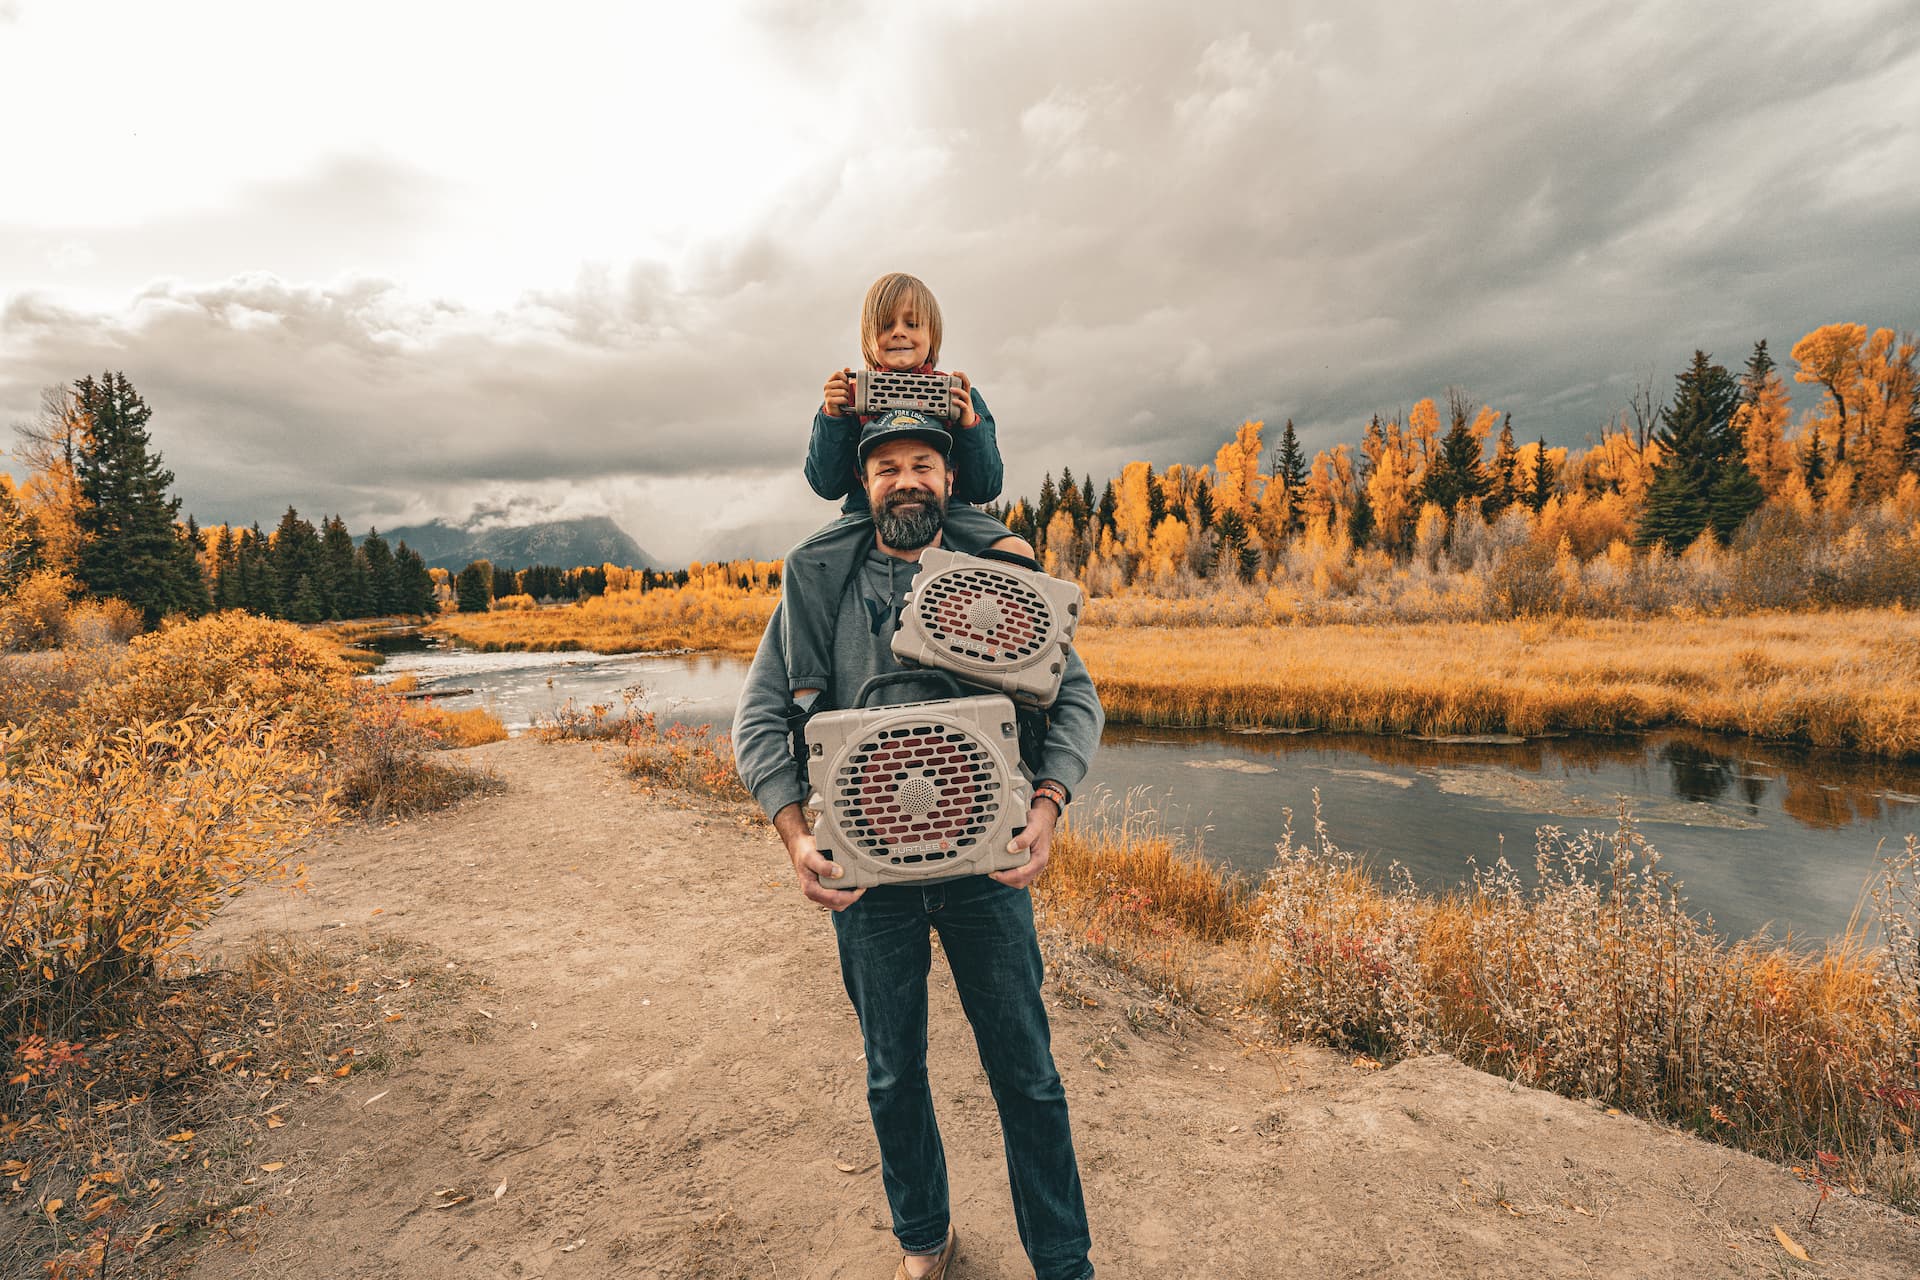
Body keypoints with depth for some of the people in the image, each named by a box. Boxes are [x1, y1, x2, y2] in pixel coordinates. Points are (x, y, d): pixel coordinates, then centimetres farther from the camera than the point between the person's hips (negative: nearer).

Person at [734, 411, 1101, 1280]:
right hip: (867, 871, 1)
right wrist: (794, 835, -14)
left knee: (1026, 1073, 10)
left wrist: (1047, 804, -16)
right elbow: (760, 717, -1)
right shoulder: (820, 588, 1)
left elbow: (1075, 697, 0)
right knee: (893, 1076, 18)